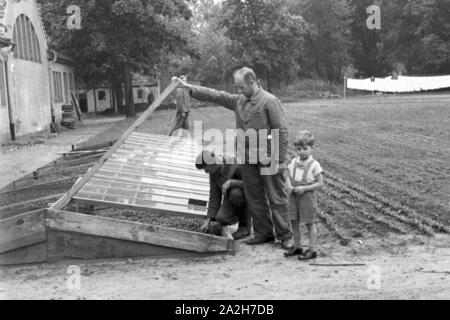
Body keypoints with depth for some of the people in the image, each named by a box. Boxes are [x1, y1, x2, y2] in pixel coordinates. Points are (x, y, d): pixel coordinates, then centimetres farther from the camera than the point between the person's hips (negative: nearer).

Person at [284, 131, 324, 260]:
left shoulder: (314, 165, -13)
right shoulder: (294, 162, 3)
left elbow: (320, 183, -11)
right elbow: (289, 177, 12)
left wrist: (304, 188, -20)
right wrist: (289, 185, -10)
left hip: (307, 197, -5)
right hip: (293, 196, 6)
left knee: (310, 223, 4)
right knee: (294, 222, 13)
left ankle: (312, 250, 13)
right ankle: (297, 247, 28)